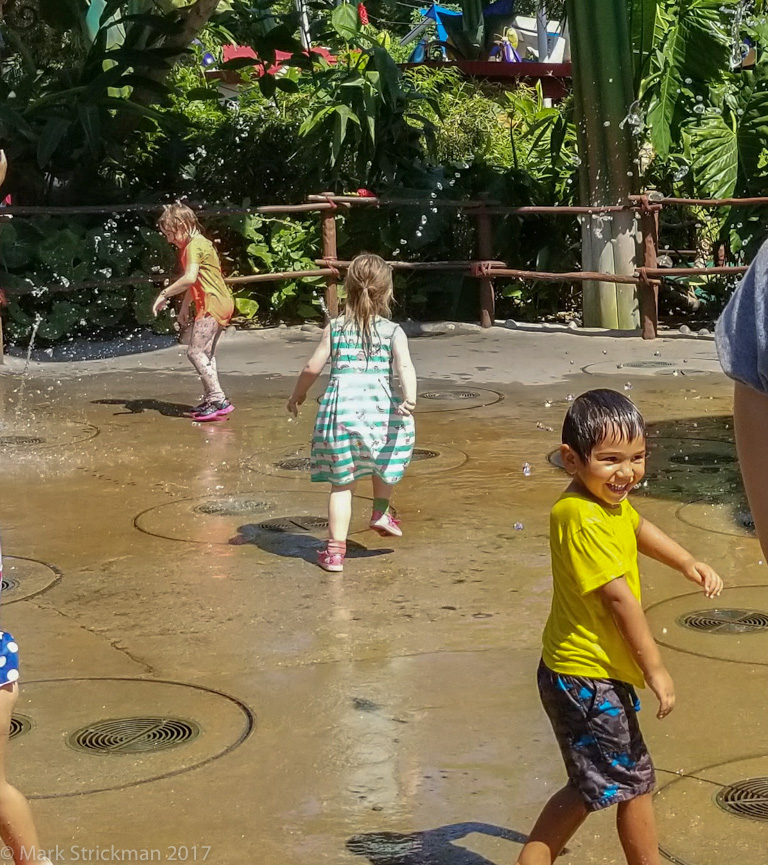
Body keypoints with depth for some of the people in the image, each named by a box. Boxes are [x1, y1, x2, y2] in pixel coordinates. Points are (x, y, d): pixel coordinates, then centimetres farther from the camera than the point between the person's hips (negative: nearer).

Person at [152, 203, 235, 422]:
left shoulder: (194, 246, -14)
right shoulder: (198, 243, 18)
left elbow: (190, 278, -29)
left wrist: (164, 294, -23)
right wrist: (184, 307, 29)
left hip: (212, 305, -11)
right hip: (219, 304, 11)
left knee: (195, 351, -12)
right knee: (205, 353, 16)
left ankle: (218, 400, -14)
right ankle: (210, 399, 21)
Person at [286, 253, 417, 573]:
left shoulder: (334, 328, 10)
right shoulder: (393, 331, 5)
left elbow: (312, 368, 8)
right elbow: (405, 366, -12)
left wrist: (297, 394, 24)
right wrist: (410, 398, -25)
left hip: (339, 406, 1)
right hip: (379, 407, -1)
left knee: (341, 481, 6)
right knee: (384, 459, 31)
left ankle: (335, 550, 4)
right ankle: (381, 513, 31)